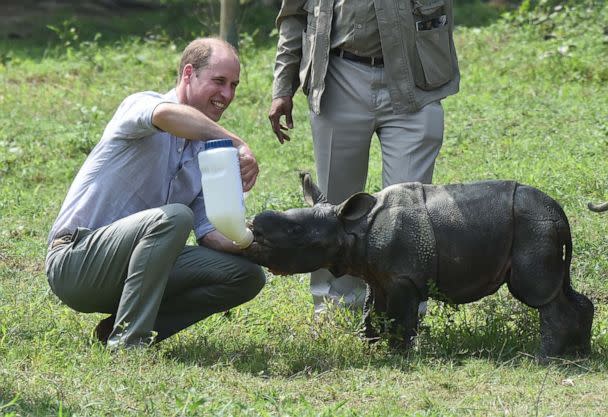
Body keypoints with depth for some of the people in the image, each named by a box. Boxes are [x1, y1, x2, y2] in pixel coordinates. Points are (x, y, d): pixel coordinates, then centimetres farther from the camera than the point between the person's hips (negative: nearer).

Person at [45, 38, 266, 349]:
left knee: (248, 276, -4)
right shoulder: (140, 105, -9)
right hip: (76, 260, -8)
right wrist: (238, 145, -39)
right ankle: (126, 342, -29)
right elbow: (165, 114, -37)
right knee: (173, 217, -32)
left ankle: (121, 326, -7)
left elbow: (208, 230, 7)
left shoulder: (208, 151, 13)